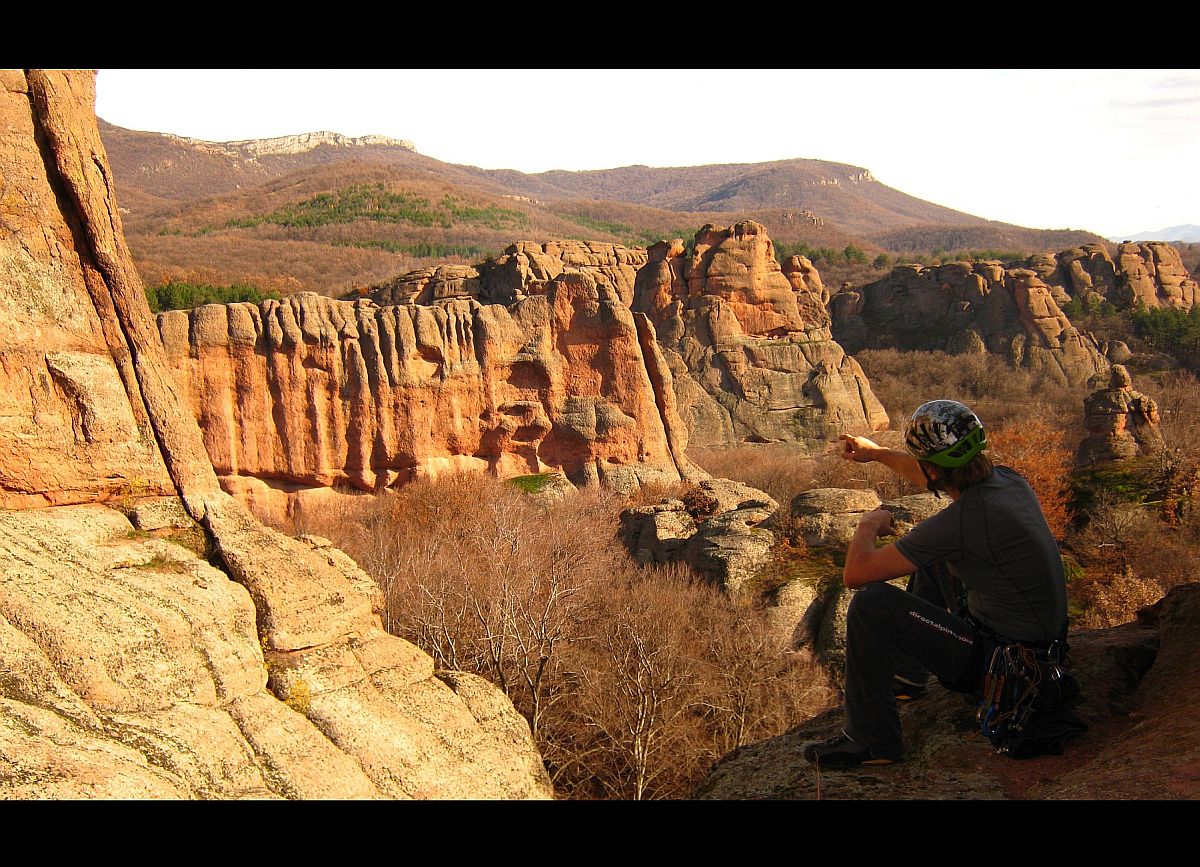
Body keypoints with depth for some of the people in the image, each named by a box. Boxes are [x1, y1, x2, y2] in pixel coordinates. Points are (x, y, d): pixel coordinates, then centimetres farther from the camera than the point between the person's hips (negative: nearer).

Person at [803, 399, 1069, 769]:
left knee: (871, 604, -17)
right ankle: (908, 672, 39)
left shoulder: (962, 520, -29)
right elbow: (934, 476, 21)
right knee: (927, 555, 24)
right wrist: (875, 452, 34)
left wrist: (869, 525, -3)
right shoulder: (1007, 479, -3)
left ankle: (873, 742, -3)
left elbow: (855, 573, -23)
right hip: (1042, 638, 9)